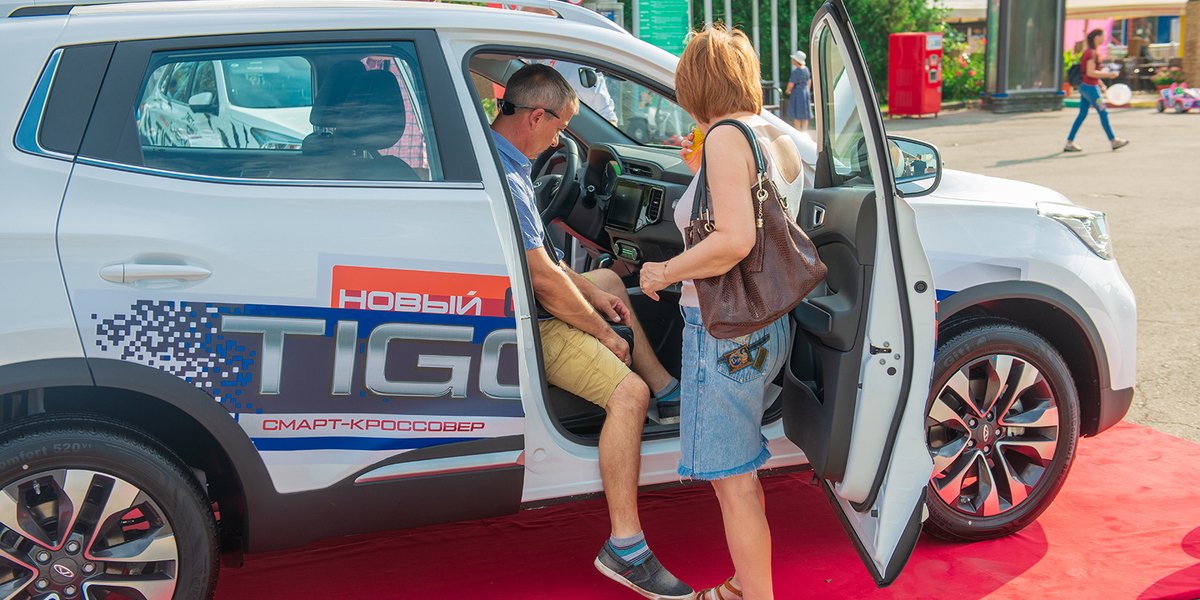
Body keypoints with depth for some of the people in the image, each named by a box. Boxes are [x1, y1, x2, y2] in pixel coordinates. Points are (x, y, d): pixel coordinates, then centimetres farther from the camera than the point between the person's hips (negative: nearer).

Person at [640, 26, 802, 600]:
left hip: (725, 331, -10)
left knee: (733, 481, 2)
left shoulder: (726, 137, -17)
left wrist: (665, 272, -15)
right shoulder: (780, 138, 10)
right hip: (769, 323, 10)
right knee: (740, 470, 22)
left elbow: (735, 240, -27)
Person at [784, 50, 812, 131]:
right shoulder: (806, 69, 3)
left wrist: (788, 91, -1)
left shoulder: (796, 72, -20)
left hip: (797, 94, -7)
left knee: (796, 117, -1)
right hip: (806, 93, 7)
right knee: (805, 116, 11)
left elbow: (791, 84, -21)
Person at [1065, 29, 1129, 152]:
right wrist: (1109, 75, -17)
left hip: (1085, 87, 10)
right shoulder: (1092, 53, -16)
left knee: (1082, 115, 9)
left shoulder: (1090, 52, 14)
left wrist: (1101, 84, 21)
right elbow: (1090, 72, -22)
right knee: (1103, 113, 1)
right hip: (1091, 88, -10)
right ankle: (1113, 141, 11)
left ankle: (1069, 143, 7)